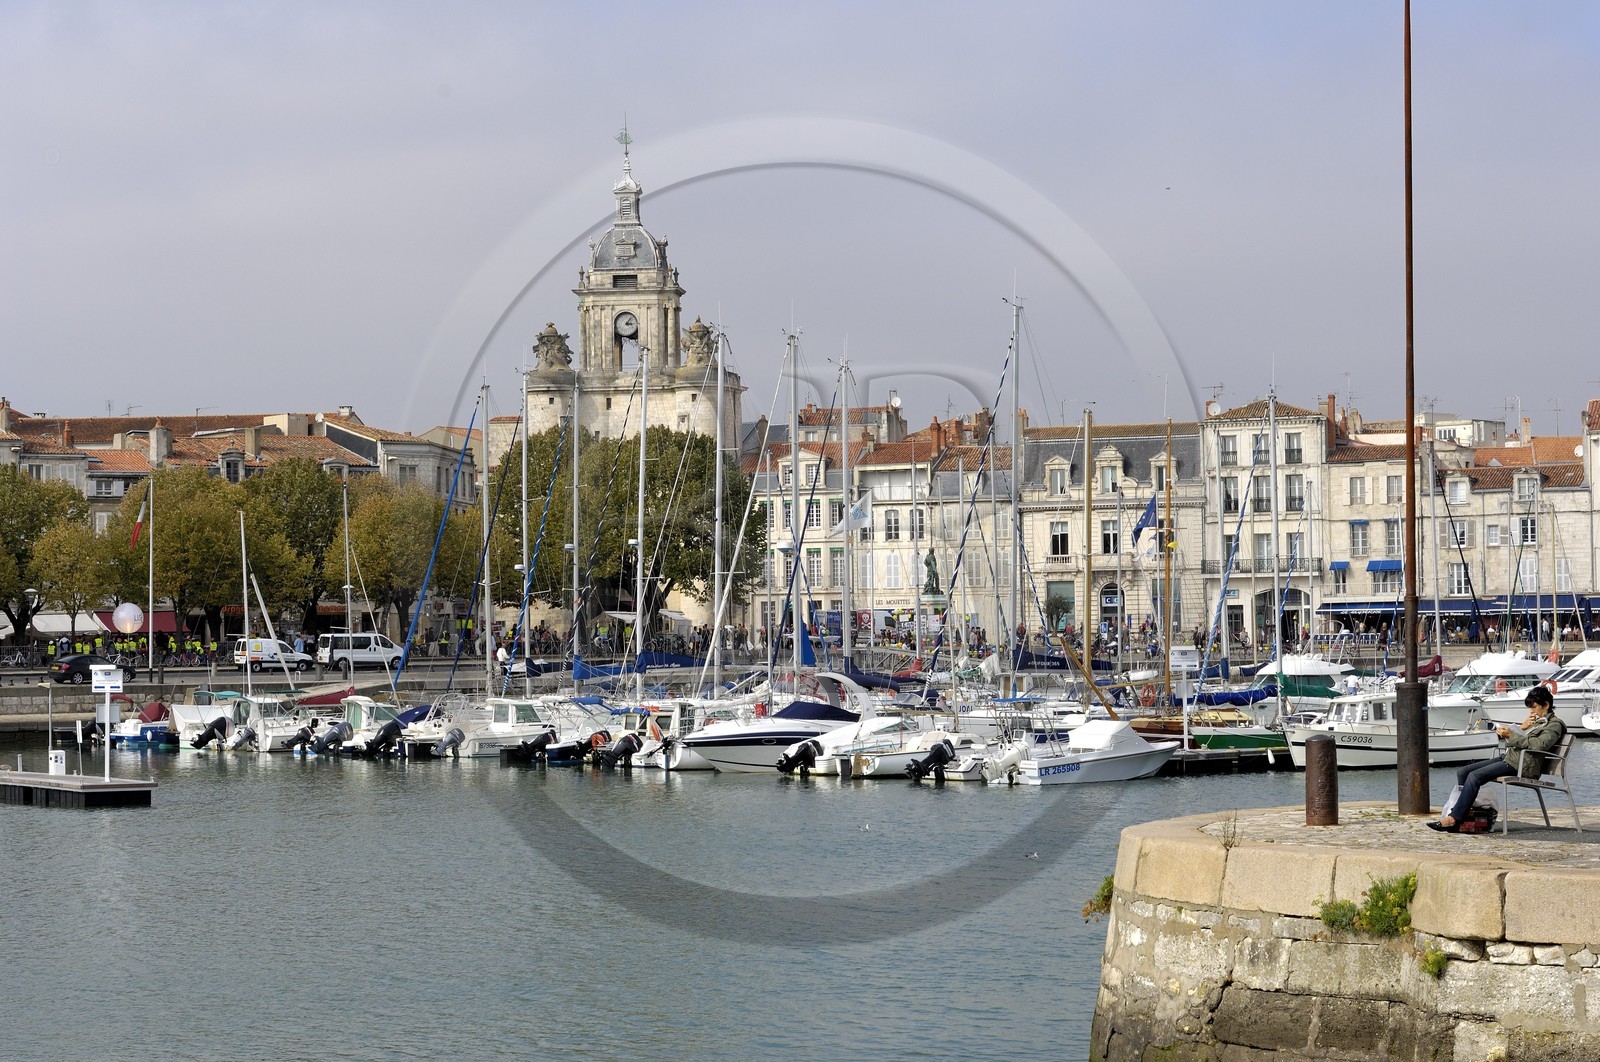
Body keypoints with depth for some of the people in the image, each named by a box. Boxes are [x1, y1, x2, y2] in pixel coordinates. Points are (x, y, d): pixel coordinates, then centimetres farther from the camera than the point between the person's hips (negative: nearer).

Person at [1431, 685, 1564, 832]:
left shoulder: (1554, 724, 0)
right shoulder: (1535, 721, 27)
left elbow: (1540, 744, -20)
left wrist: (1512, 735, -19)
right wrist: (1522, 727, 7)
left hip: (1522, 764, -10)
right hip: (1508, 757, 10)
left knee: (1474, 776, -24)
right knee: (1462, 772, -3)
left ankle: (1453, 819, -27)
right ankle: (1455, 811, -10)